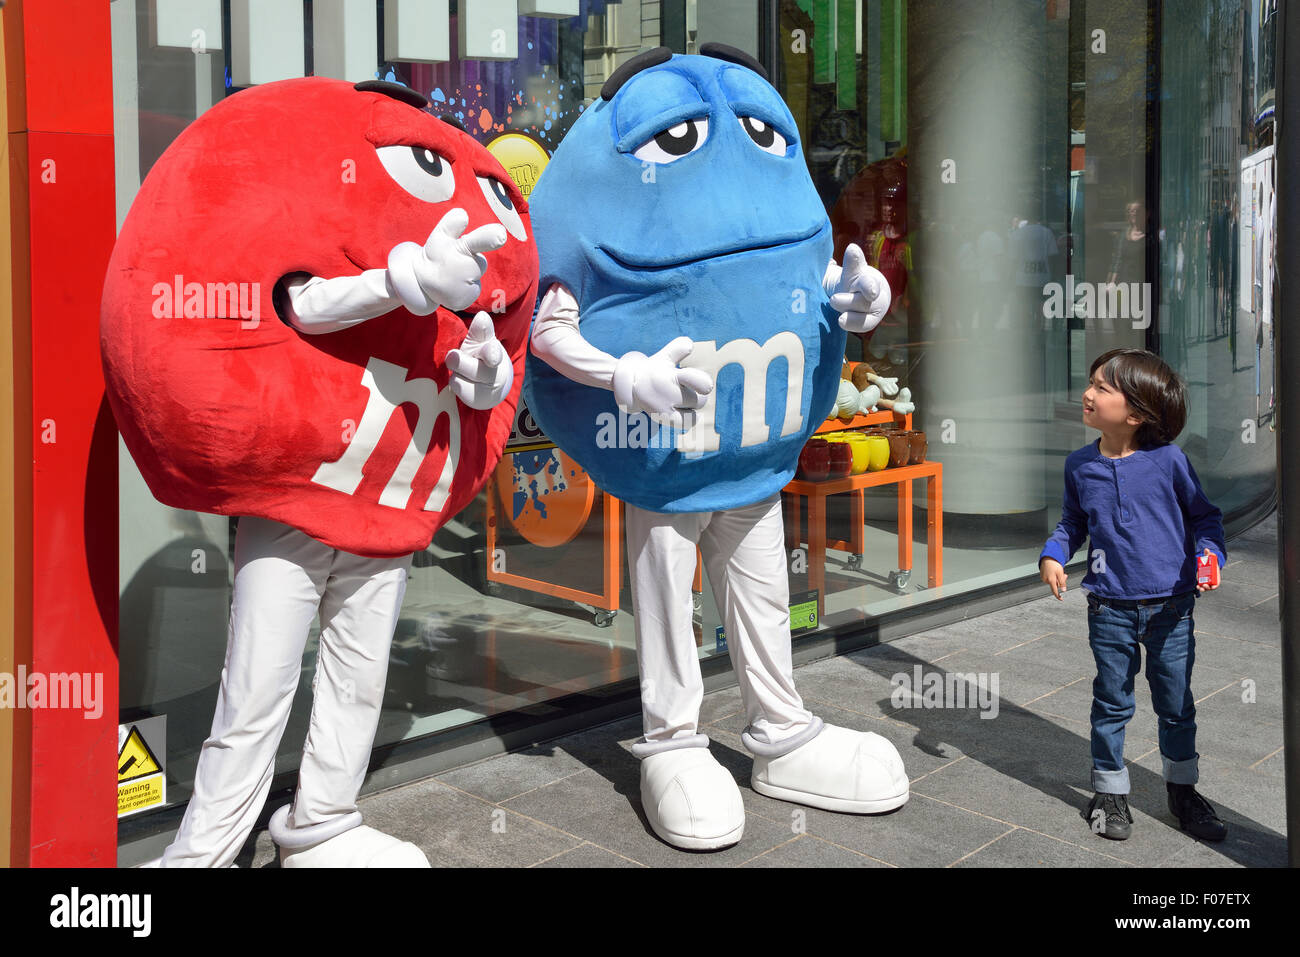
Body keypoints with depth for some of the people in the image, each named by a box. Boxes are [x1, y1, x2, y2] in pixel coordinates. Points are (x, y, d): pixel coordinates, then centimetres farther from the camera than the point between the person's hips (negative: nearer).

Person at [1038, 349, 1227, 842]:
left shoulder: (1169, 460, -8)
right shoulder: (1079, 465, 0)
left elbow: (1204, 515, 4)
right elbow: (1072, 523, 11)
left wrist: (1209, 554, -13)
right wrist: (1053, 555, -6)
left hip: (1171, 605, -1)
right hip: (1111, 608, 1)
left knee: (1176, 704, 13)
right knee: (1112, 703, 11)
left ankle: (1183, 790, 33)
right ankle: (1110, 792, 27)